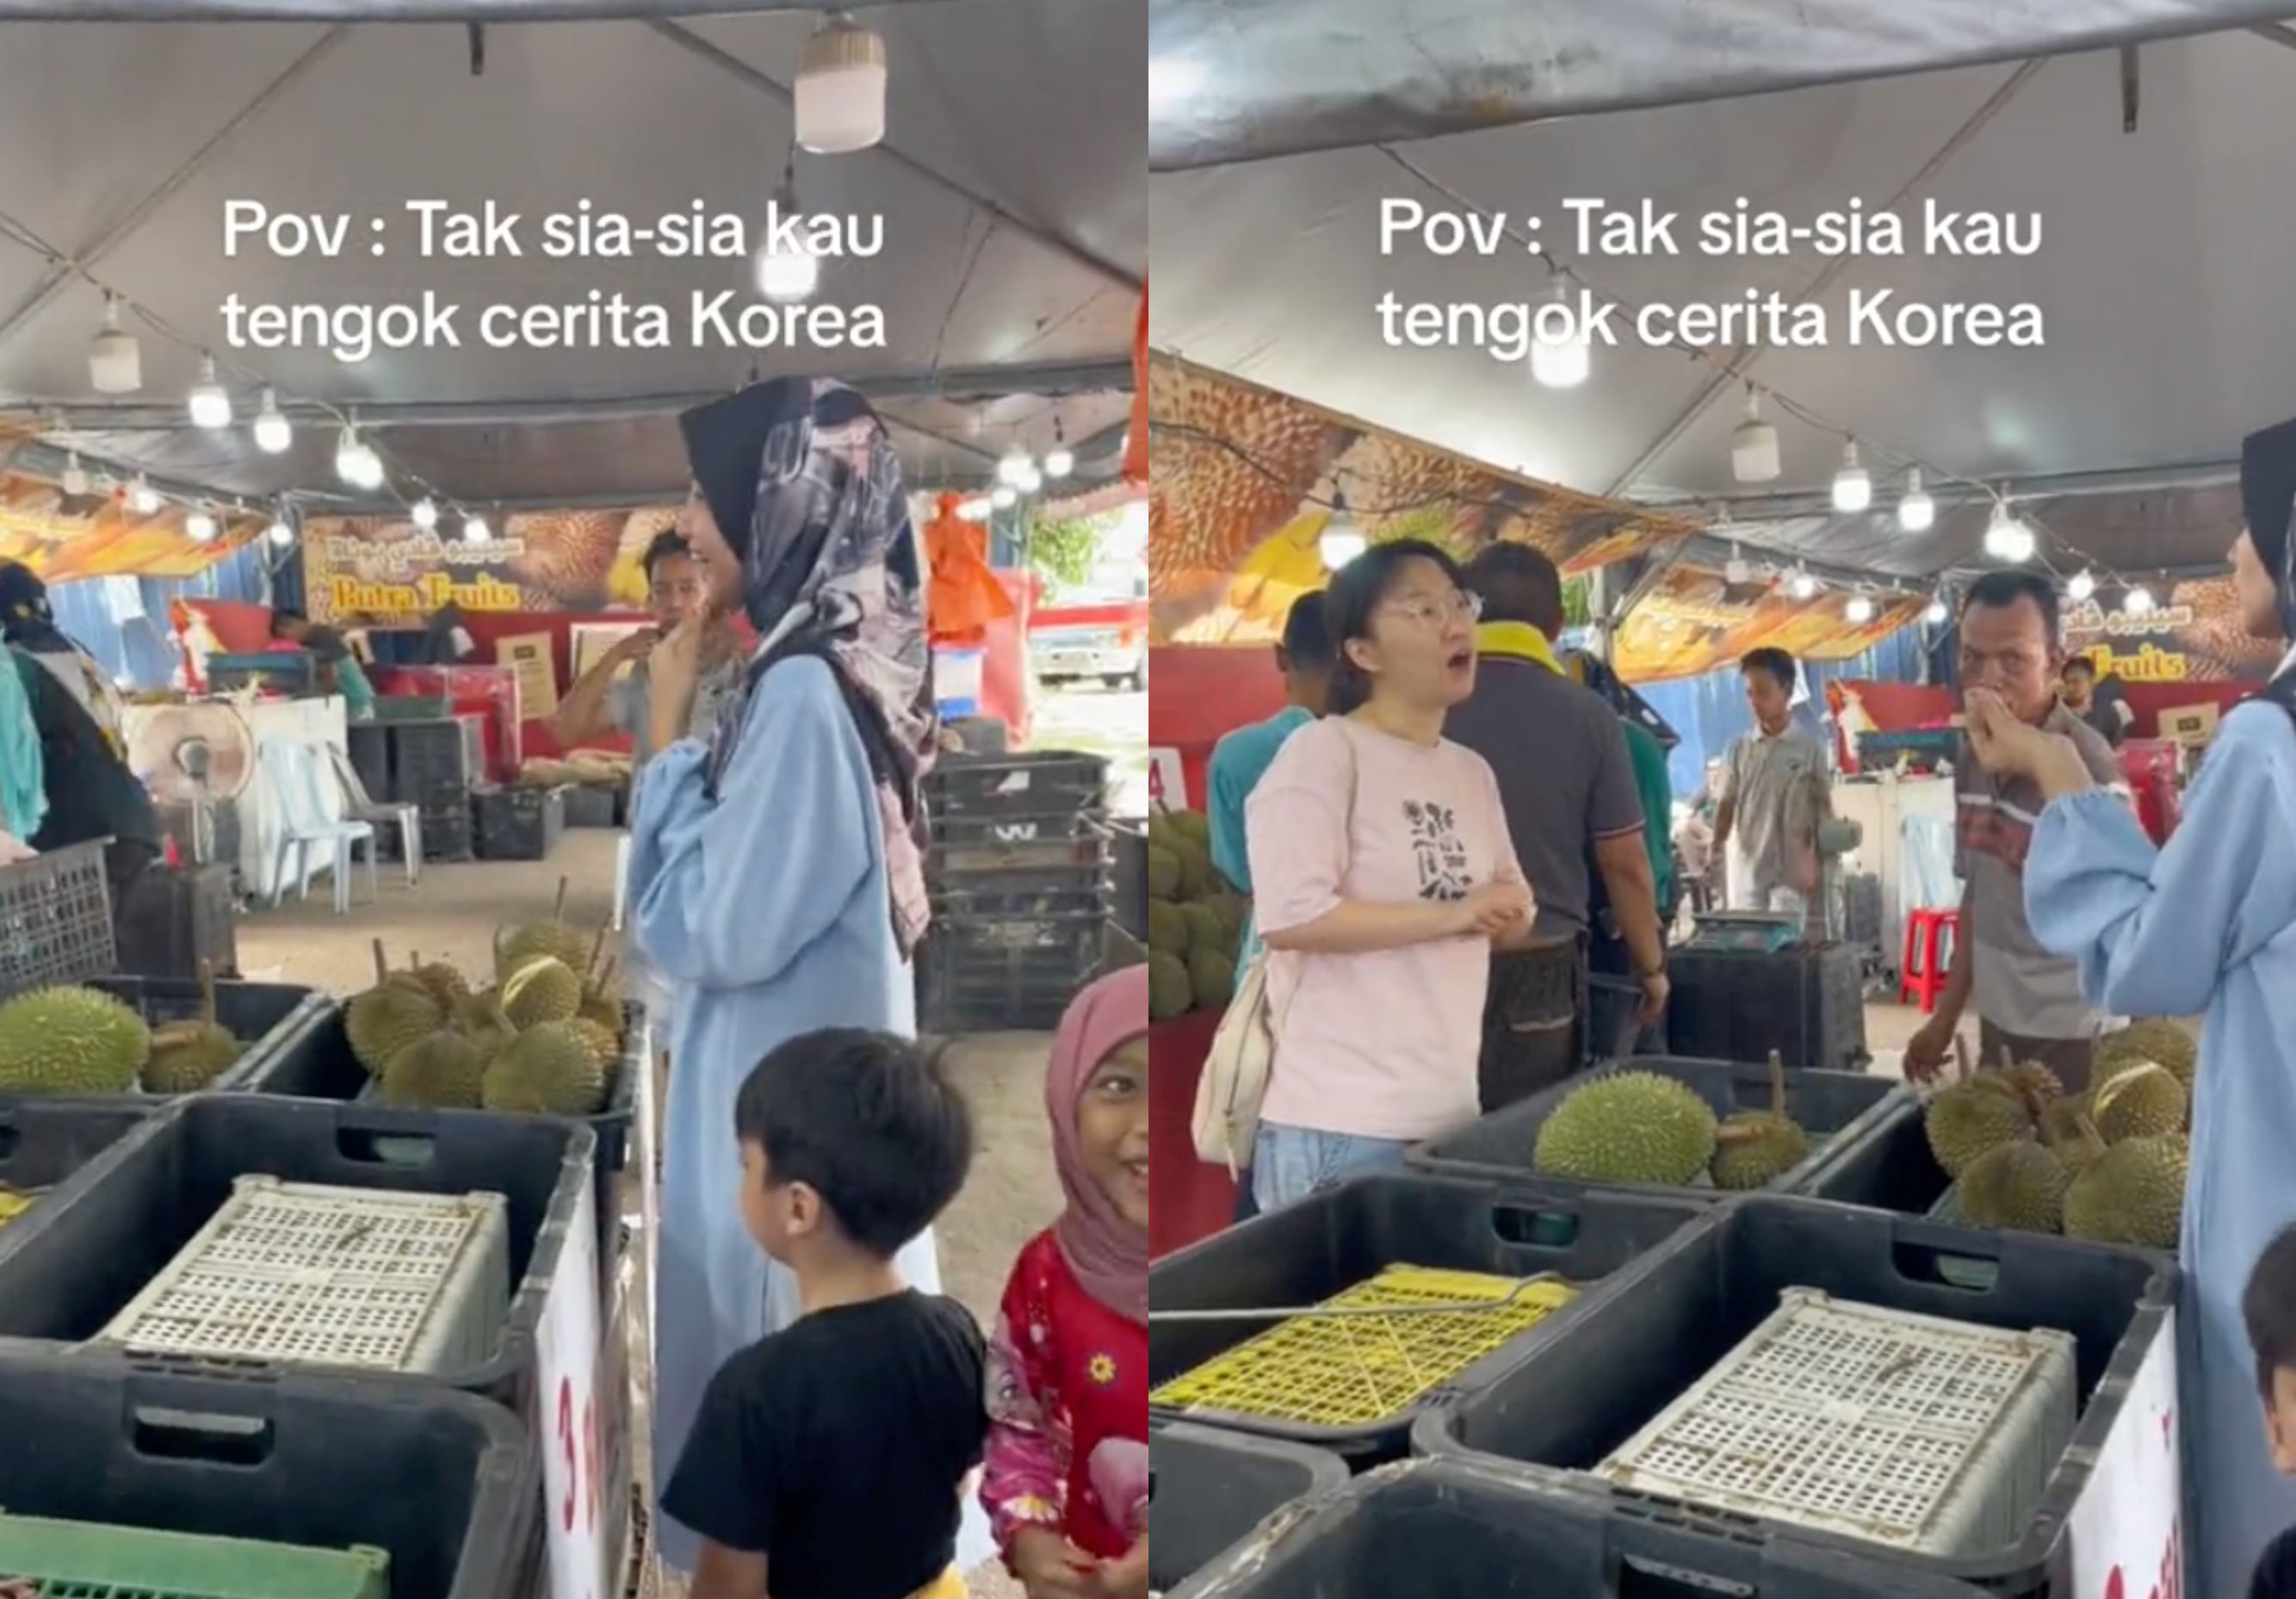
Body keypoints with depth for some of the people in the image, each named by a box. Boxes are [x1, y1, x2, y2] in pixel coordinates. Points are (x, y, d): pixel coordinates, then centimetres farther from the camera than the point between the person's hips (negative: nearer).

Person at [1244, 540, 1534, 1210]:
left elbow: (1509, 926, 21)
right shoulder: (1322, 752, -10)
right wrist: (1454, 913, -17)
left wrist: (1511, 913, -3)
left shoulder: (1473, 771, 14)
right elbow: (1289, 916, -21)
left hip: (1452, 1118, 8)